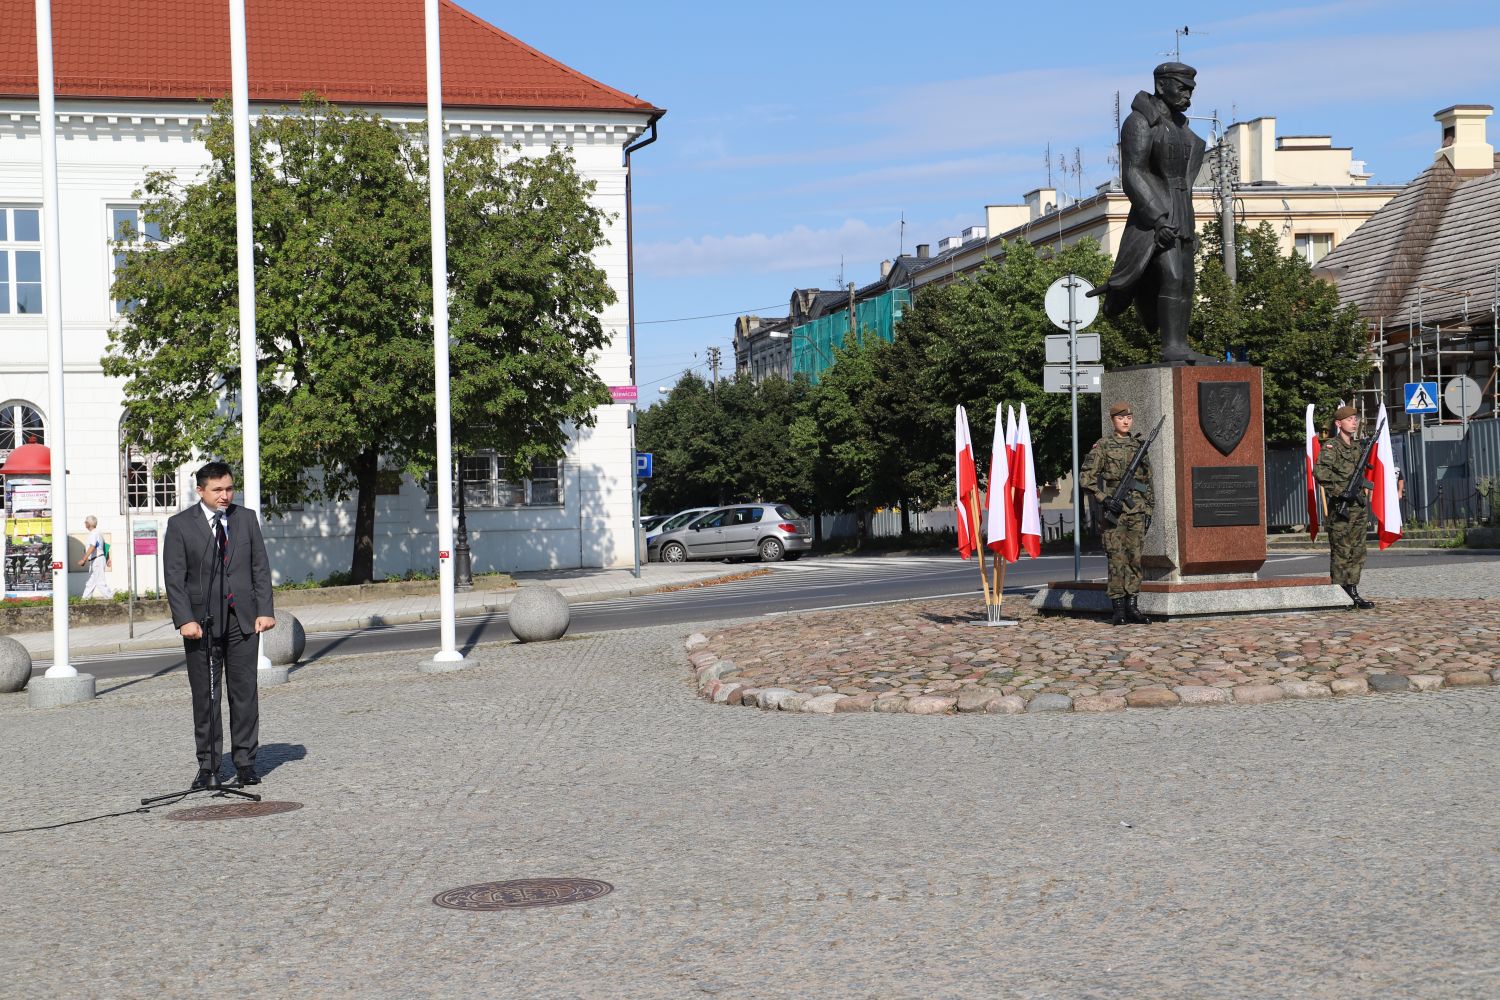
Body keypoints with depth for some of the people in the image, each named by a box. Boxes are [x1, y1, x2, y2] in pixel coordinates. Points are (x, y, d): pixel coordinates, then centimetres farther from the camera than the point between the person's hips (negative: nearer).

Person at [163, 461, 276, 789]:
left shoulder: (246, 518, 9)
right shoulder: (180, 524, 0)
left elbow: (260, 568, 10)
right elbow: (174, 577, -3)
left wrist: (265, 610, 0)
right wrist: (185, 619, -12)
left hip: (243, 619, 2)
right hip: (202, 623, -2)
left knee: (245, 693, 2)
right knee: (205, 697, 1)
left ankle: (245, 762, 9)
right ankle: (208, 766, 8)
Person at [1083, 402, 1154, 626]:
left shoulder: (1139, 445, 14)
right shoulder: (1103, 446, 1)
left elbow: (1148, 481, 18)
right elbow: (1086, 476, -4)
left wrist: (1149, 509, 10)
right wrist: (1104, 499, -14)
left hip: (1136, 510, 4)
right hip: (1113, 508, -4)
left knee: (1135, 557, 2)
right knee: (1116, 558, -4)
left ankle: (1132, 607, 6)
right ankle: (1118, 608, -1)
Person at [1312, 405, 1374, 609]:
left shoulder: (1358, 447, 17)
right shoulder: (1331, 446, -7)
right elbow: (1319, 472, -21)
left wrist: (1366, 506, 16)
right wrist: (1342, 482, -16)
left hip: (1359, 507, 7)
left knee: (1357, 553, 9)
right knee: (1340, 553, -5)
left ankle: (1352, 592, 14)